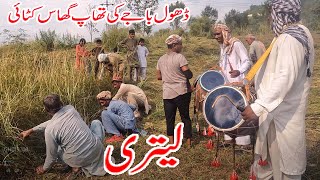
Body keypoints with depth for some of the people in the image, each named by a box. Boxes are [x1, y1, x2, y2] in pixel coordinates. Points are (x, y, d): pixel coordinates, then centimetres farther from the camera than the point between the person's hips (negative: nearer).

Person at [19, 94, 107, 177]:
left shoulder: (50, 130, -14)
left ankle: (76, 165, 14)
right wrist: (31, 130, 27)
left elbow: (51, 156, -1)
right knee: (96, 122, 30)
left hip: (80, 160, -1)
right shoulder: (70, 108, -2)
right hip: (97, 150, 2)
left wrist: (44, 169, 21)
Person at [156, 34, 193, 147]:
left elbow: (158, 76, 12)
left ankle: (171, 142, 13)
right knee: (185, 117, 8)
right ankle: (188, 142, 14)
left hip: (167, 94, 4)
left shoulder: (161, 59, 8)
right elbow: (189, 75, -15)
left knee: (169, 118, 9)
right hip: (181, 92, -4)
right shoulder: (179, 57, -11)